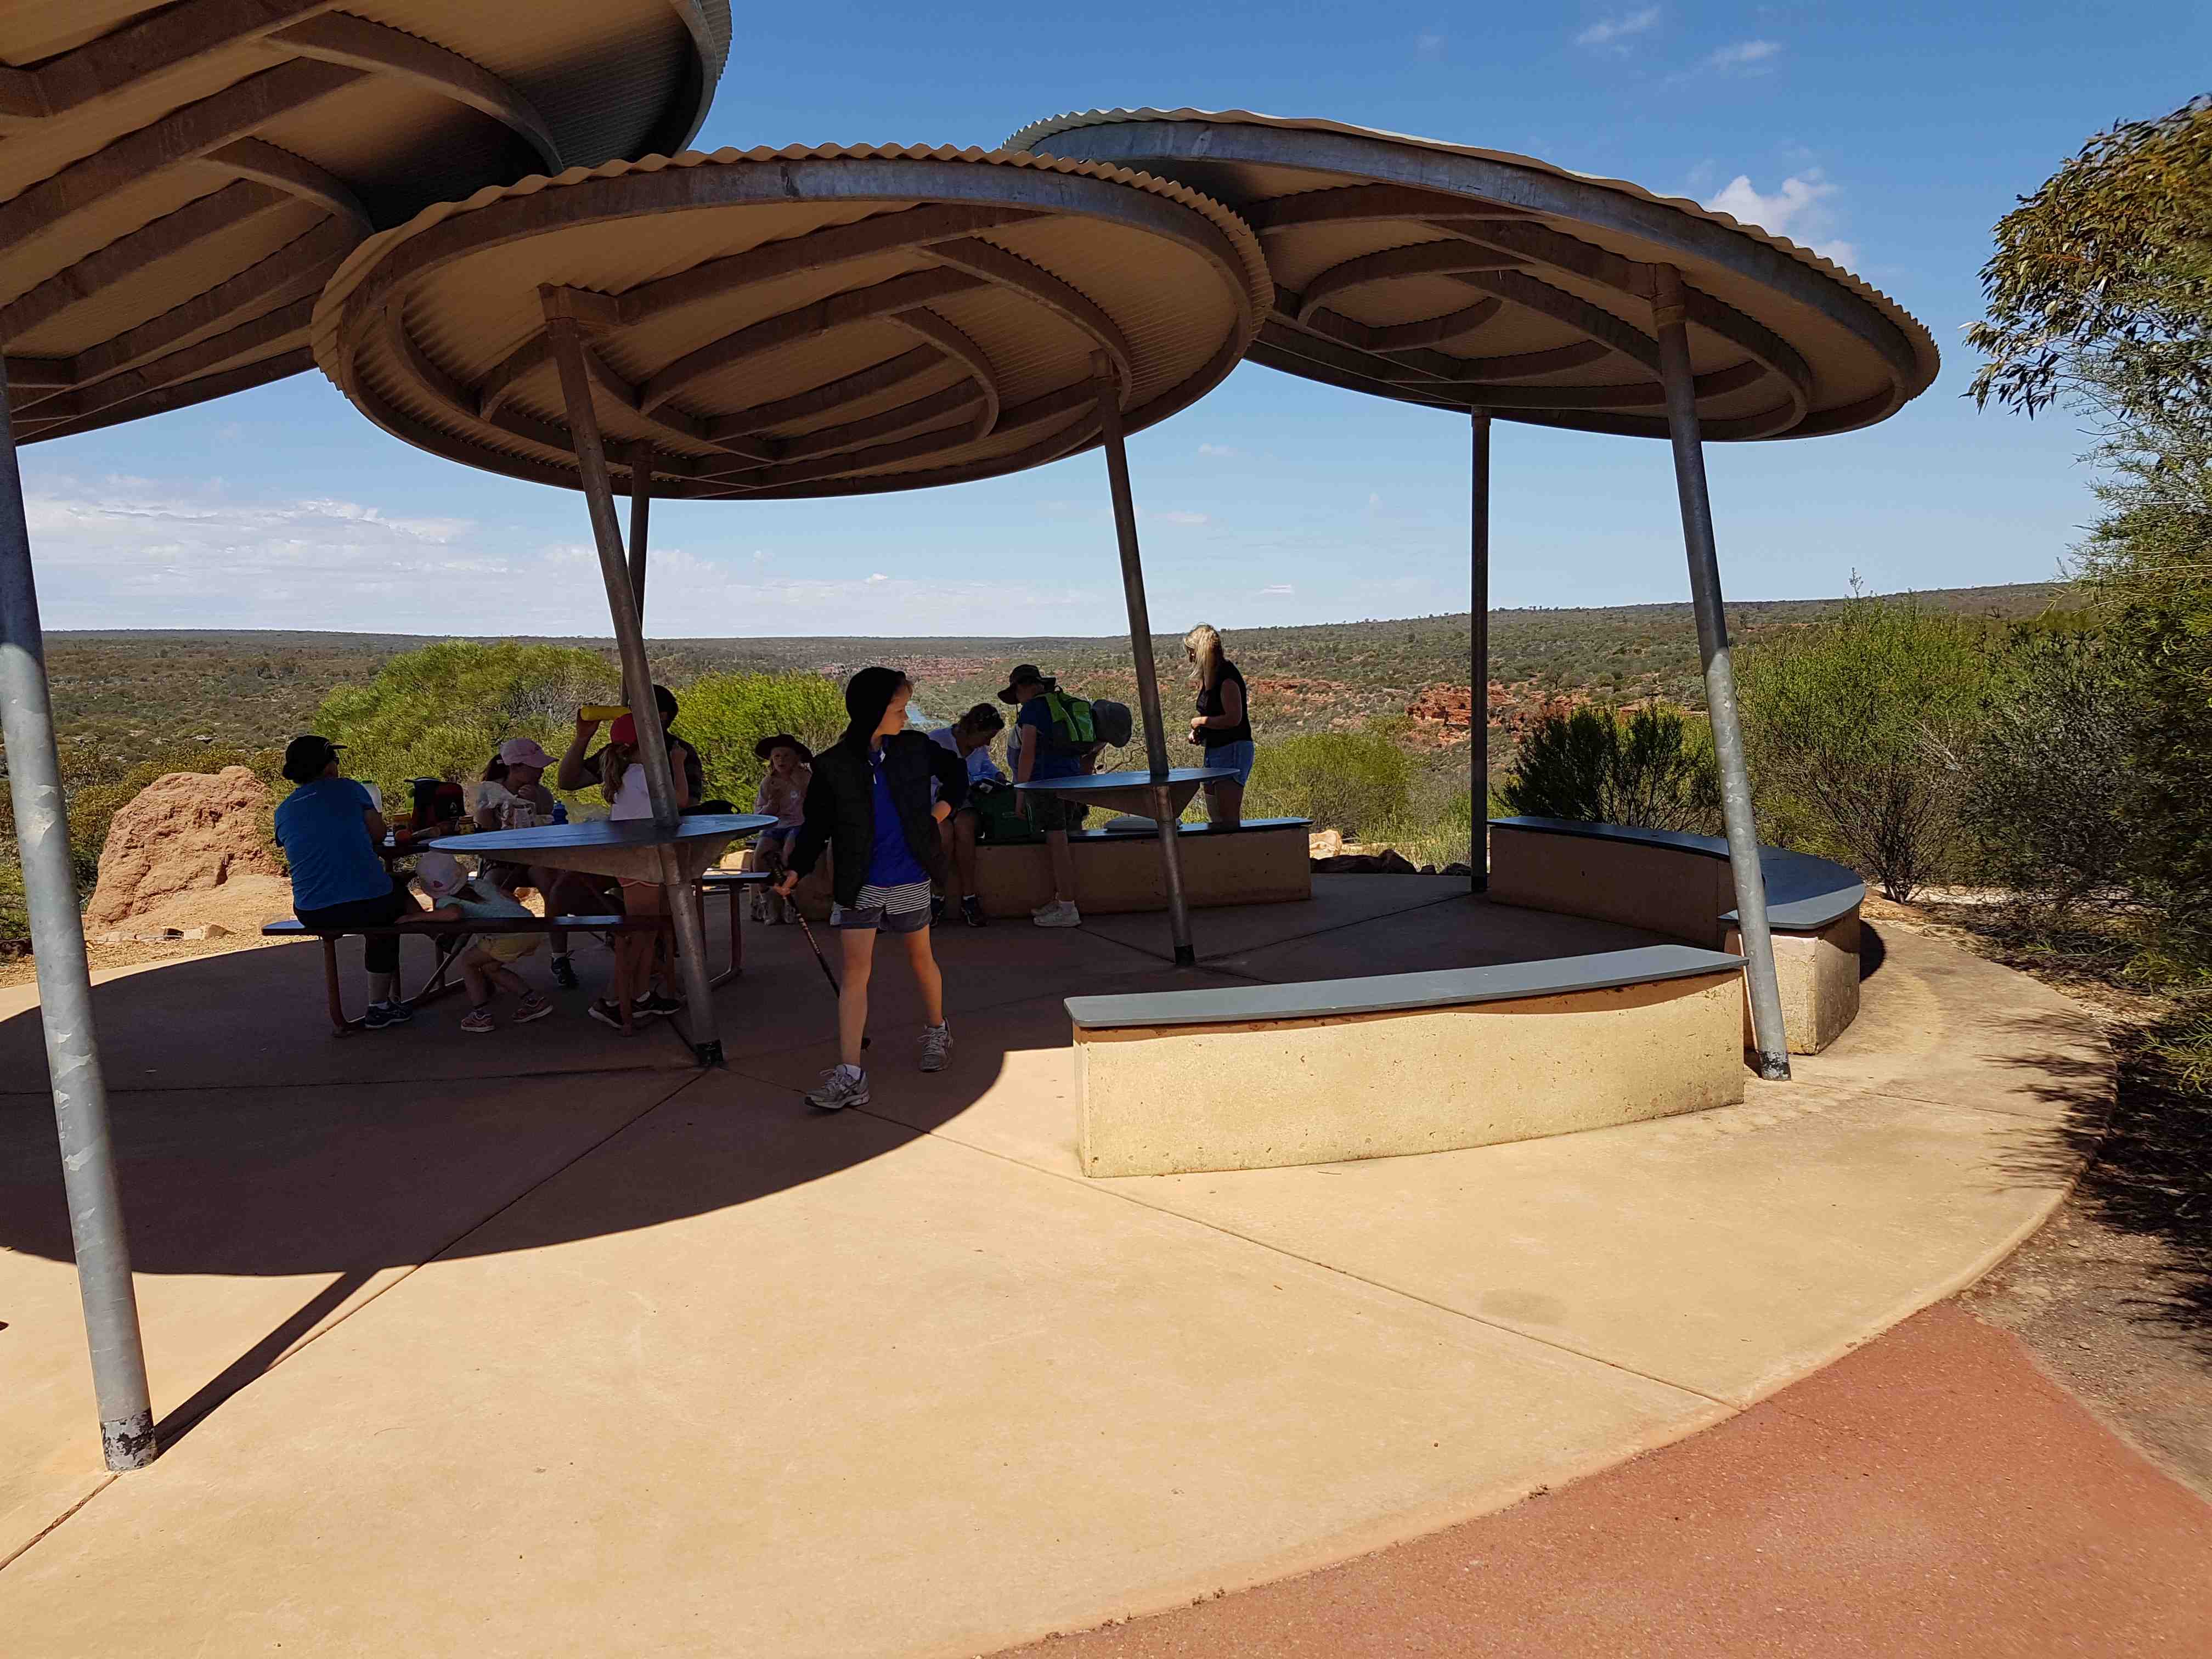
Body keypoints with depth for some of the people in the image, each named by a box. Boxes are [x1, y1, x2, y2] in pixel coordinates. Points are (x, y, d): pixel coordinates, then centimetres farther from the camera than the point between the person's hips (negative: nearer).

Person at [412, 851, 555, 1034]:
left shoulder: (445, 901, 4)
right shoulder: (478, 883, 25)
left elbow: (454, 914, -21)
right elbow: (515, 900, 25)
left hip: (510, 935, -7)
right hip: (532, 929, 7)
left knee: (467, 961, 16)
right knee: (489, 967, 26)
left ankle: (482, 1014, 14)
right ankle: (533, 1001, 24)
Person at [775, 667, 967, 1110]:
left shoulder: (914, 749, -1)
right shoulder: (833, 766, -7)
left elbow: (956, 772, 18)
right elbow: (817, 825, -3)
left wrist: (943, 808, 4)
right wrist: (796, 871, -15)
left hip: (910, 881, 2)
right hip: (859, 886, -1)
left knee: (920, 958, 16)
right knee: (854, 971, -6)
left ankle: (937, 1032, 41)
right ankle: (849, 1075, -7)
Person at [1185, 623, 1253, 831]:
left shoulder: (1227, 676, -16)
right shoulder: (1210, 677, 13)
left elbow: (1233, 718, -24)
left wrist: (1200, 721, -12)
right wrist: (1197, 732, 6)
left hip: (1233, 750, -10)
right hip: (1215, 751, 10)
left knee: (1228, 818, -14)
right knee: (1216, 818, 11)